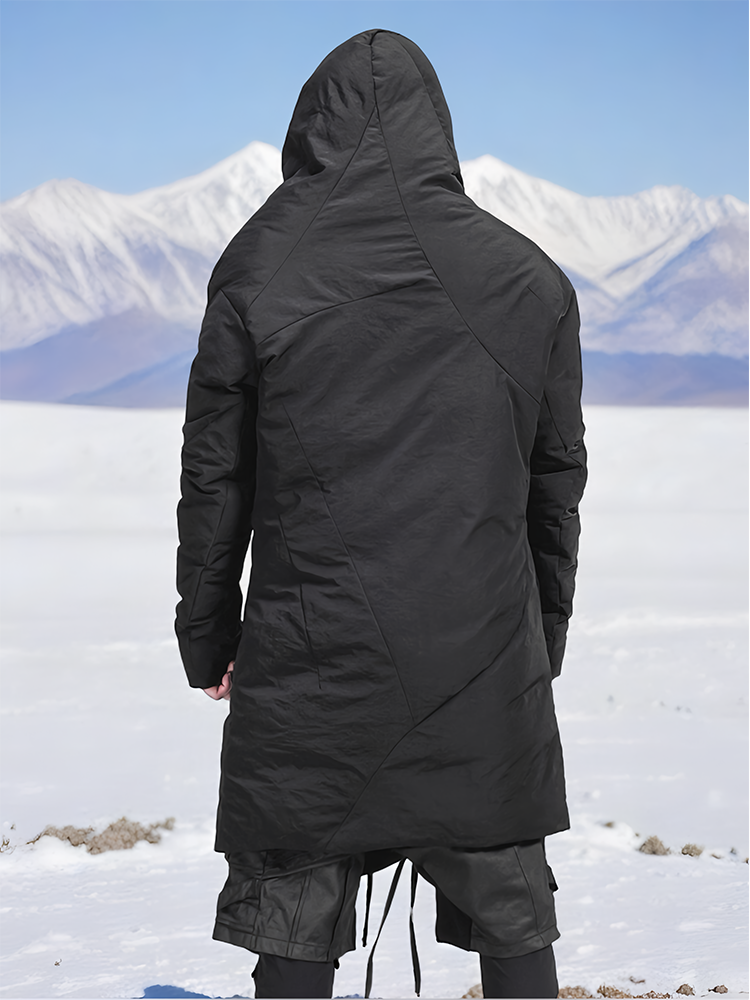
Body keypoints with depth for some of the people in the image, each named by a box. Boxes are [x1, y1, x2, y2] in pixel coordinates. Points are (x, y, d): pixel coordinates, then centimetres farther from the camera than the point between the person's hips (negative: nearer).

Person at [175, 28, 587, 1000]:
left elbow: (214, 477, 1)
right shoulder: (528, 279, 3)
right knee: (512, 918, 12)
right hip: (487, 664, 2)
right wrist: (544, 637, 20)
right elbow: (557, 480, 9)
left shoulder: (259, 271, -3)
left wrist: (207, 640, 11)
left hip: (312, 664, -1)